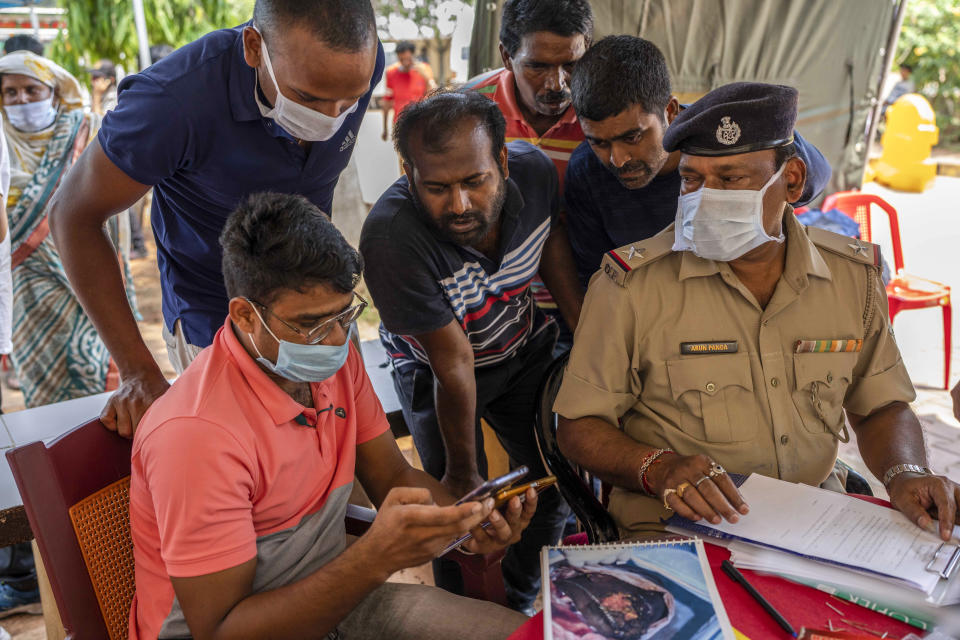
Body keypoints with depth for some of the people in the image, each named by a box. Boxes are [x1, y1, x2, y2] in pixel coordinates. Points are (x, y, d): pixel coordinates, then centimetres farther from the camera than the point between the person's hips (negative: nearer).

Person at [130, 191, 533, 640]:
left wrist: (470, 518, -17)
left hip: (334, 597, 7)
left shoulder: (336, 359, -5)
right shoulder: (196, 435, -29)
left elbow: (394, 477, 4)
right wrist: (376, 557, -38)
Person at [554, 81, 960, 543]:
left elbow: (880, 406, 14)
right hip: (674, 531, -3)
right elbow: (579, 426, -6)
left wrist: (905, 475, -7)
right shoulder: (633, 282, -11)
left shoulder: (853, 275, 3)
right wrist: (659, 469, -24)